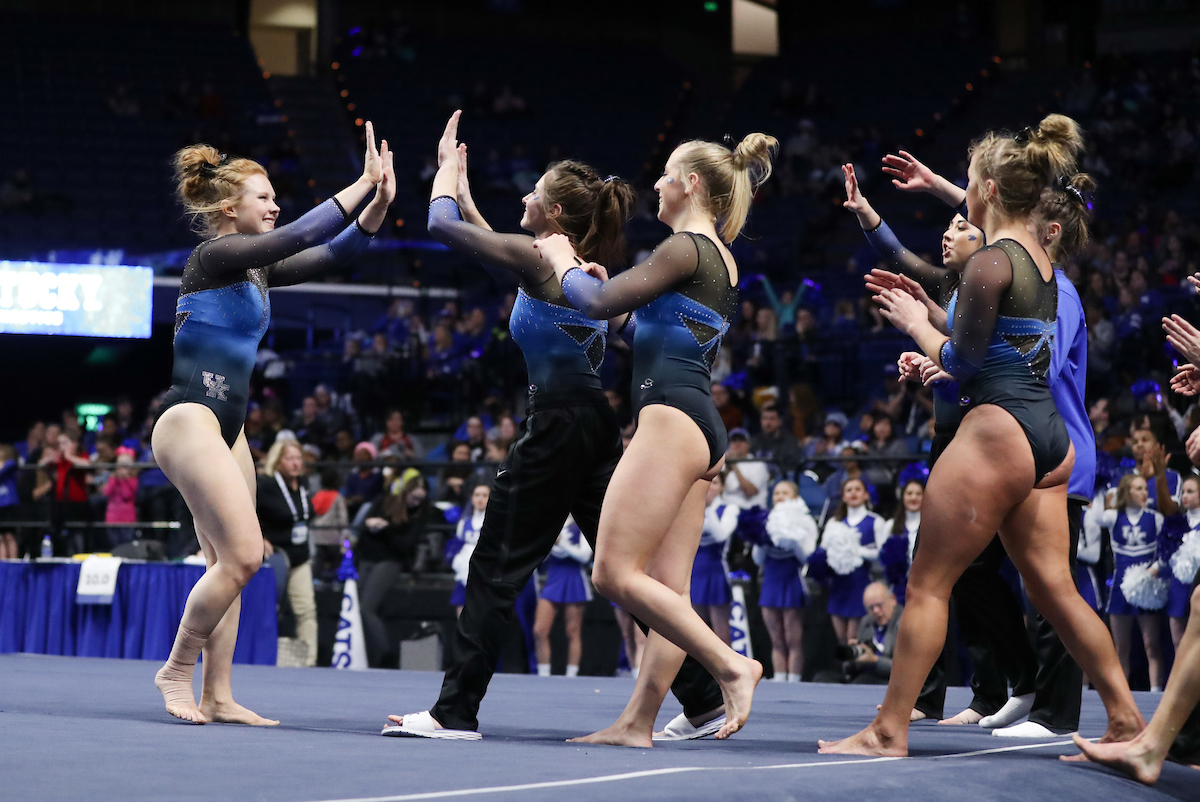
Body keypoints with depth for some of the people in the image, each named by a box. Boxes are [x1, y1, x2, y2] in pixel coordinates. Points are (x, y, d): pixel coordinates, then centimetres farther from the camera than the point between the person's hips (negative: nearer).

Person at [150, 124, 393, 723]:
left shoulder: (254, 268, 16)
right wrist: (361, 184, -15)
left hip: (224, 427, 10)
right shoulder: (213, 257, -10)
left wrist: (379, 203, 2)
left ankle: (218, 696, 7)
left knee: (228, 563, 6)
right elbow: (301, 236, -20)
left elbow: (329, 254, 15)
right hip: (189, 421, -10)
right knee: (242, 555, -15)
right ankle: (176, 671, -2)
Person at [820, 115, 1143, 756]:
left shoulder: (990, 263, -13)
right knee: (1054, 587, 11)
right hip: (1049, 437, 9)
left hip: (998, 430, -9)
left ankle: (889, 731, 0)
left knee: (927, 584, -2)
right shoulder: (1041, 259, 14)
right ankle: (1126, 720, 10)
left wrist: (916, 324, 5)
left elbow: (961, 363, -11)